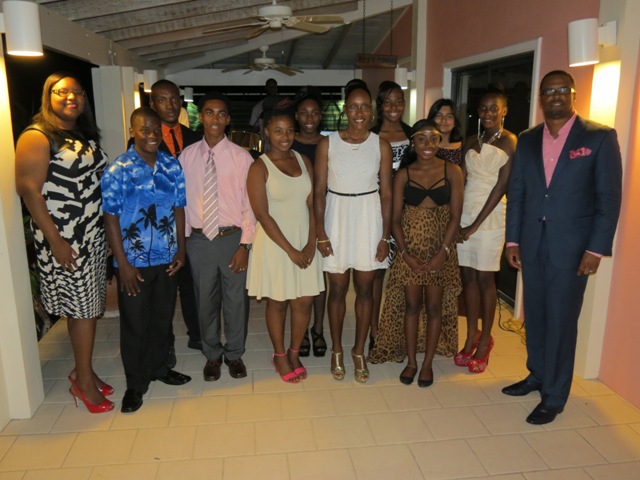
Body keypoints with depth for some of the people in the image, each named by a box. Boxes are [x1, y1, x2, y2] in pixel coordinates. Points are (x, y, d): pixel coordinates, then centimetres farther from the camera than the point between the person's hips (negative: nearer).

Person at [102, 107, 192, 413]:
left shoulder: (172, 166, 1)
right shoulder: (117, 171, -10)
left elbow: (179, 209, 7)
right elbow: (111, 219, -10)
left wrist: (181, 250, 3)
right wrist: (123, 264, -12)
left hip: (166, 259, 4)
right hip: (134, 262, -3)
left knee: (163, 318, 17)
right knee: (135, 323, 8)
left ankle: (158, 367, 38)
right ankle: (135, 383, 25)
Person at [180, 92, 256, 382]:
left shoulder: (240, 156, -4)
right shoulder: (187, 156, 1)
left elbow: (250, 204, -5)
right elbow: (181, 200, 4)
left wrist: (245, 244, -9)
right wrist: (182, 239, 1)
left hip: (233, 238, -1)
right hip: (198, 239, 2)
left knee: (236, 299, 10)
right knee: (205, 301, 14)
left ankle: (234, 354, 33)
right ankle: (212, 355, 36)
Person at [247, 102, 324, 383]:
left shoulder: (304, 161, 6)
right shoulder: (260, 167, -8)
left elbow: (312, 205, 3)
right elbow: (263, 215, -13)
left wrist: (310, 243, -8)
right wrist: (290, 250, -14)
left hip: (305, 240, 4)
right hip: (274, 242, -4)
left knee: (304, 301, 7)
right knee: (277, 302, 8)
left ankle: (294, 352, 28)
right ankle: (279, 356, 28)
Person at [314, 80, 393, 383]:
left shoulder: (381, 145, -2)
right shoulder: (327, 144, -4)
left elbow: (386, 193, 0)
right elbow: (319, 191, -3)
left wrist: (385, 236, -2)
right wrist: (321, 234, -7)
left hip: (369, 219, 1)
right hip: (337, 217, -1)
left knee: (365, 289, 9)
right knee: (337, 289, 8)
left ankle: (359, 352, 26)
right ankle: (336, 351, 27)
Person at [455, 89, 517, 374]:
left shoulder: (511, 142, -5)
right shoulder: (471, 141, 12)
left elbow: (501, 186, -11)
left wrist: (476, 224, -13)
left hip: (490, 216, -5)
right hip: (464, 213, 5)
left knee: (485, 278, 2)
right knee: (468, 276, 8)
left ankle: (484, 341, 17)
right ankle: (471, 337, 21)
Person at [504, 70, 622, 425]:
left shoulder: (599, 137, -4)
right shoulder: (527, 140, 8)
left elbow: (609, 197, -6)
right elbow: (516, 192, 8)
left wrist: (596, 249, -11)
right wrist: (512, 240, 4)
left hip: (571, 247, -4)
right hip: (532, 244, 4)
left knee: (561, 322, 3)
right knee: (534, 315, 15)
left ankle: (554, 397, 18)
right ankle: (537, 375, 35)